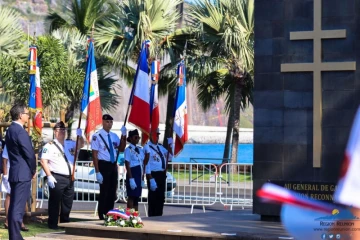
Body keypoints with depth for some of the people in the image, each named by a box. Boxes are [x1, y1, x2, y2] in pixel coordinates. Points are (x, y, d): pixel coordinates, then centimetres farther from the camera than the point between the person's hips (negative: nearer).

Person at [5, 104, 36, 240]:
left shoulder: (10, 130, 15)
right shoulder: (20, 131, -16)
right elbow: (29, 153, -17)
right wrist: (33, 170, 0)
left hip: (15, 173, 10)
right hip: (22, 174, -10)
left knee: (14, 206, 12)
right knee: (18, 208, -8)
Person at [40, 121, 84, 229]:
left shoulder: (69, 143, 14)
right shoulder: (49, 146, -5)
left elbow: (80, 145, 15)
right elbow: (43, 161, -9)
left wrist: (80, 136, -7)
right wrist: (49, 176, -16)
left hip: (69, 178, 7)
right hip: (57, 179, -7)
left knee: (68, 203, 11)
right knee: (55, 202, -3)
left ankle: (65, 222, 22)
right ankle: (52, 224, 2)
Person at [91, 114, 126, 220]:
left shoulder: (114, 136, 7)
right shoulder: (97, 136, -12)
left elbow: (121, 149, 12)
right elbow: (95, 155, -13)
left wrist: (123, 135, -2)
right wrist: (97, 172, -17)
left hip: (113, 165, 6)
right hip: (103, 165, -6)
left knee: (112, 191, 12)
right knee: (104, 191, 0)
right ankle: (102, 216, 11)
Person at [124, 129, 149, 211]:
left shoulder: (140, 149, 13)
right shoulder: (128, 150, -9)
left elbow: (145, 161, 12)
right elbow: (127, 165, -13)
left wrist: (147, 151, 5)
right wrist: (131, 179, -19)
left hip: (139, 175, 7)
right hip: (132, 174, -7)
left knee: (137, 196, 9)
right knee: (131, 197, -7)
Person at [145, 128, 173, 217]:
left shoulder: (160, 147, 14)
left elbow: (170, 157, 20)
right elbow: (146, 165, -15)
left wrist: (169, 146, 8)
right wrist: (151, 179, -20)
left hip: (162, 174, 8)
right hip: (153, 175, -8)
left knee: (161, 197, 11)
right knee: (153, 197, -2)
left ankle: (159, 216, 19)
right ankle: (152, 217, 5)